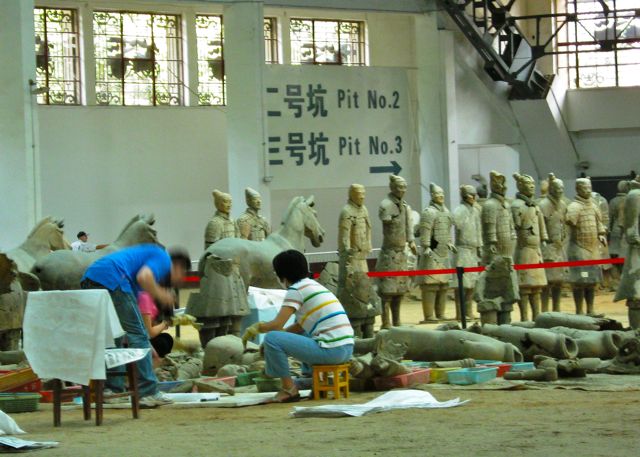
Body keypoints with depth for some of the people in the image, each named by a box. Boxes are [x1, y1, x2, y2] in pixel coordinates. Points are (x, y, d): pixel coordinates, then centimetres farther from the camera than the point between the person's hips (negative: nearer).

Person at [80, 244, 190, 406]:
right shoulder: (164, 259, 9)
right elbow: (143, 277, -12)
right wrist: (160, 294, 5)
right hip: (111, 278, -9)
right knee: (138, 336, -1)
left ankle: (113, 391, 19)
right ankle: (148, 392, 0)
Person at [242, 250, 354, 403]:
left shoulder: (296, 290, -6)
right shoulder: (313, 285, 21)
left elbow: (277, 325, -12)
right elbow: (300, 326, 25)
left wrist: (256, 327, 7)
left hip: (331, 350, -9)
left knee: (271, 338, -11)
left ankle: (289, 389, -3)